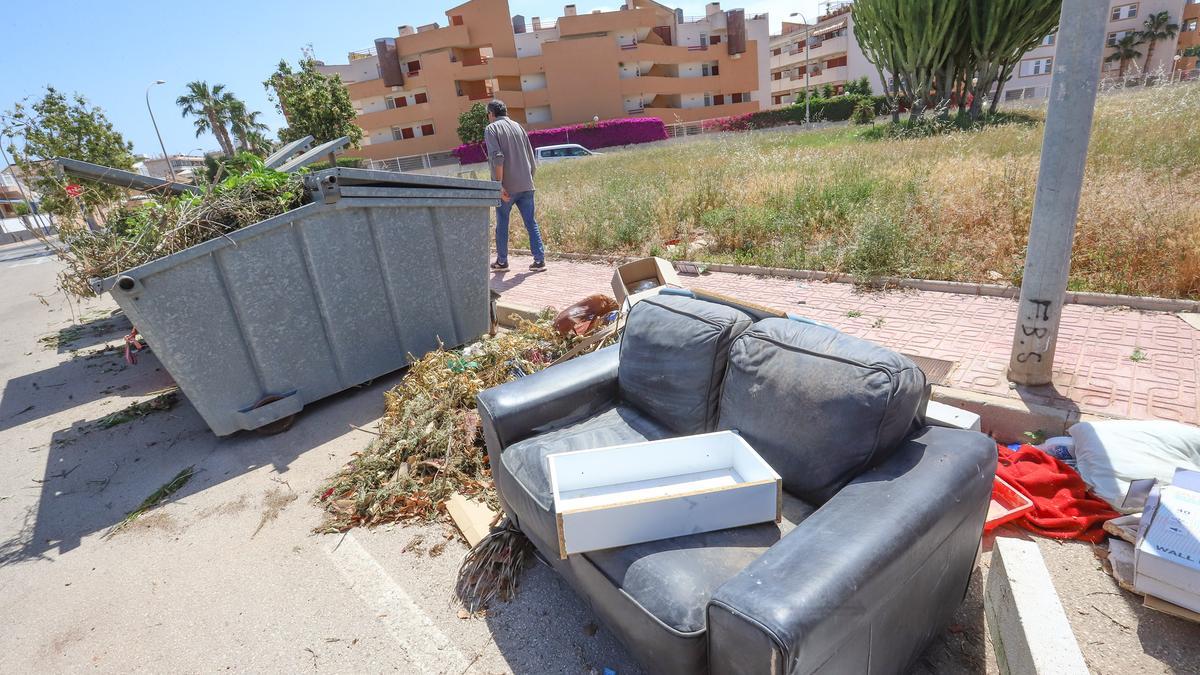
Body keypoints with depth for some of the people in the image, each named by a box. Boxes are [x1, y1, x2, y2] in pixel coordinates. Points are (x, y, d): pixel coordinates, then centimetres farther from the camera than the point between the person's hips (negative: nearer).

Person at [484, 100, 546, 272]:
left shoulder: (491, 129, -1)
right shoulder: (518, 127, 15)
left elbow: (497, 157, -16)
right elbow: (531, 159, 15)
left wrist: (499, 185, -17)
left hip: (507, 188, -4)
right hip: (526, 185, 4)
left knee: (502, 225, 9)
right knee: (531, 223, 5)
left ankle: (502, 261, 17)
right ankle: (539, 260, -1)